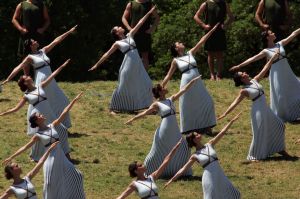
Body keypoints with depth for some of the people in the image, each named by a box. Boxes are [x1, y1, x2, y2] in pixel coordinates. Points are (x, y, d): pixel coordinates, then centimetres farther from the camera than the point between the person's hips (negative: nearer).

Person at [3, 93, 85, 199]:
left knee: (75, 176, 8)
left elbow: (64, 113, 1)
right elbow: (25, 147, -6)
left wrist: (74, 101, -3)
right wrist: (11, 157, -11)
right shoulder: (38, 135, -7)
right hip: (50, 159, -5)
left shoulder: (52, 126, 4)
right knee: (52, 184, 0)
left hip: (61, 157, 5)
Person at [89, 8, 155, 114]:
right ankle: (113, 108, 7)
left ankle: (143, 104, 16)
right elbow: (107, 54, 2)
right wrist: (97, 65, 0)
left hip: (137, 64, 5)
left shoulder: (130, 35, 12)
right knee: (123, 87, -3)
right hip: (128, 65, -5)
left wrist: (149, 13, 12)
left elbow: (139, 24, 12)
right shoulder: (117, 44, 0)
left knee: (145, 84, 4)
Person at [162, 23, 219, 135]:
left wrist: (212, 30, 5)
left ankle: (205, 127, 11)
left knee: (207, 102, 1)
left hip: (198, 83, 4)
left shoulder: (190, 53, 10)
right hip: (186, 83, -4)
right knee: (187, 107, 2)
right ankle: (188, 129, 15)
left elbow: (201, 42, 7)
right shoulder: (176, 61, 0)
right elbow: (168, 76, 6)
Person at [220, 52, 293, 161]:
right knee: (259, 134, -3)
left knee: (279, 125, 14)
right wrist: (225, 113, -24)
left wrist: (273, 58, 12)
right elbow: (235, 102, -16)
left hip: (266, 110, 8)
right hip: (258, 111, -8)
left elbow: (264, 70, 11)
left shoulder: (255, 81, 6)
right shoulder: (244, 91, -13)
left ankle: (279, 149, 27)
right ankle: (254, 156, 11)